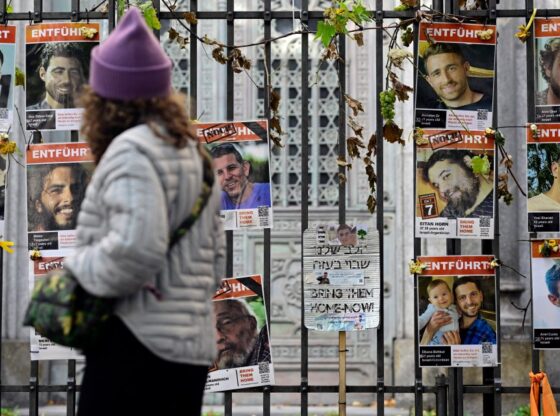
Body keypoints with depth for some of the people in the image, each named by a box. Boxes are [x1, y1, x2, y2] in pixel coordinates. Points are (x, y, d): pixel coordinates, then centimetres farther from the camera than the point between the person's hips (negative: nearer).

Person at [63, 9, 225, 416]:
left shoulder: (131, 150, -10)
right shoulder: (193, 153, 18)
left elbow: (136, 249, -23)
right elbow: (214, 259, 20)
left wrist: (75, 270, -8)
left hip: (137, 342, -9)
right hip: (192, 346, 9)